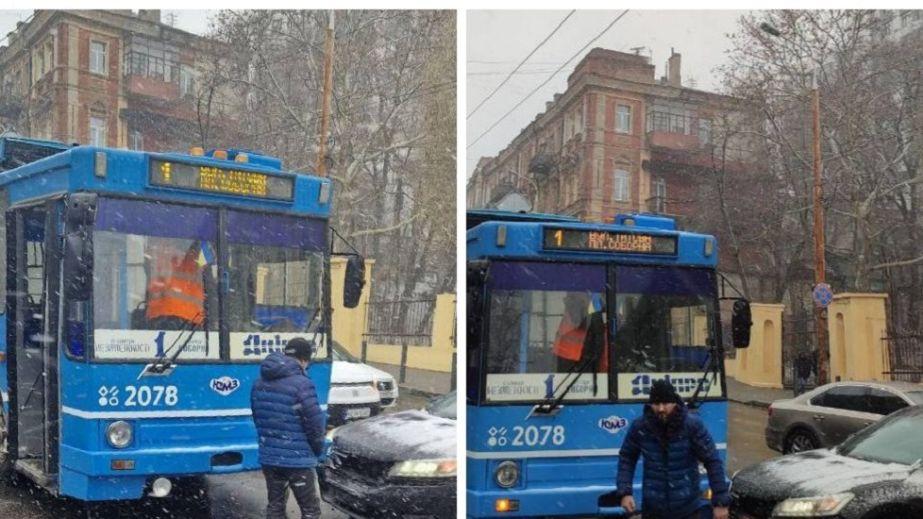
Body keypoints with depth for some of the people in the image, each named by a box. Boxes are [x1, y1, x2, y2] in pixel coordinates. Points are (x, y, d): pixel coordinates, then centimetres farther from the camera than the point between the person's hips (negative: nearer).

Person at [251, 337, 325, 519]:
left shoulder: (260, 383, 6)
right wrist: (318, 450, 2)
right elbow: (315, 424, -15)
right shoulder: (302, 384, -17)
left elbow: (257, 419, 13)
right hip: (297, 460, -7)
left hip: (268, 458, 7)